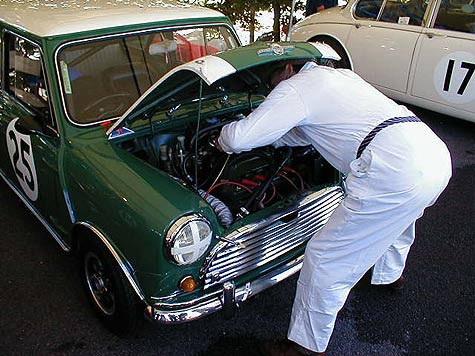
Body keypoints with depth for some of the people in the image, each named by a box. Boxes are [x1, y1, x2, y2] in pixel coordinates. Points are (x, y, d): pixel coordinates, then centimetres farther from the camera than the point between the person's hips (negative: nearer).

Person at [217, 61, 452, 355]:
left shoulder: (295, 88, 1)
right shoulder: (340, 75, 27)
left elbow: (242, 137, -5)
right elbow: (304, 133, 38)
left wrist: (224, 140, 17)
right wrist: (268, 138, 43)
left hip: (395, 173, -10)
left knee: (326, 259, 4)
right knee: (395, 218, 40)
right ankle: (390, 274, 68)